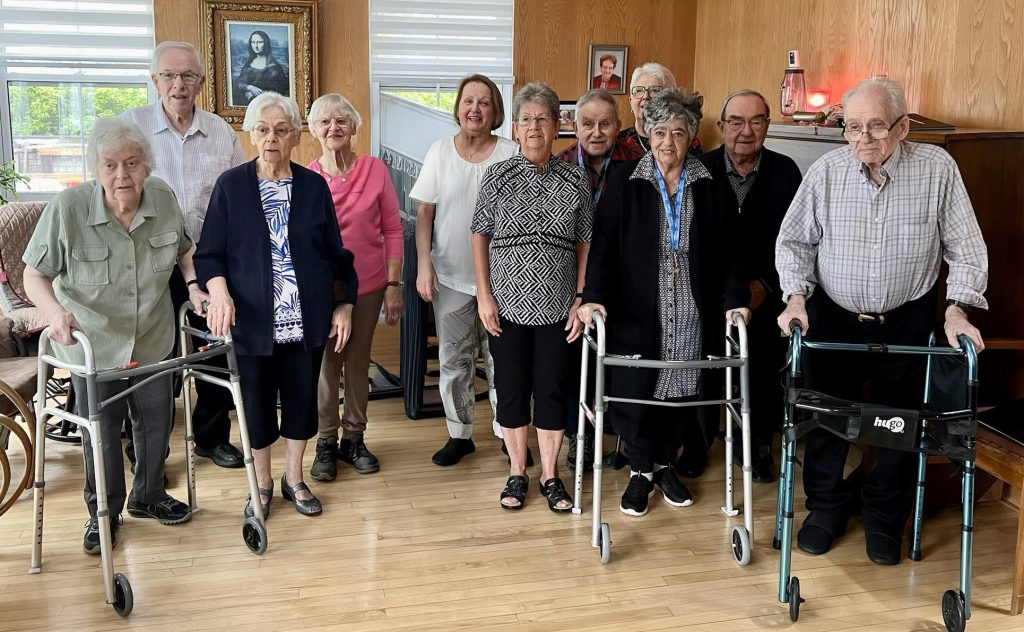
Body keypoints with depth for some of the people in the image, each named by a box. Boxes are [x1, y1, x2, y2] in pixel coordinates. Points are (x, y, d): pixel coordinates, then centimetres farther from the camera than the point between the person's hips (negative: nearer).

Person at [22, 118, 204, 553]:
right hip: (92, 344, -3)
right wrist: (55, 312, -33)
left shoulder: (163, 198, -12)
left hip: (153, 341, 3)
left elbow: (183, 248, 9)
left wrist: (195, 284, -8)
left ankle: (147, 496, 44)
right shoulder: (68, 207, -23)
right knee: (101, 435, 12)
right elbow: (35, 276, -14)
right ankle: (103, 513, 36)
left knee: (156, 423, 18)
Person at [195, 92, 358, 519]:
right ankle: (262, 485, 28)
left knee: (302, 399, 11)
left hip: (306, 320, 2)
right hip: (252, 321, -1)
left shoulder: (314, 186, 3)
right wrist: (219, 291, -20)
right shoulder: (231, 185, -2)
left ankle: (294, 479, 30)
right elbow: (209, 253, -2)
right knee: (257, 404, 9)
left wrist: (344, 304, 2)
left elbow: (335, 254, 7)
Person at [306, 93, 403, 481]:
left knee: (358, 362, 12)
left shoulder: (375, 171, -4)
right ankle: (326, 442, 22)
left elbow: (392, 230, -1)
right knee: (325, 365, 6)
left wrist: (393, 284, -4)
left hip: (368, 286, 1)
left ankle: (354, 438, 27)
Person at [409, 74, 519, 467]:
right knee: (453, 360, 10)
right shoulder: (440, 152, 1)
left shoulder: (511, 154, -4)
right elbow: (425, 213, 3)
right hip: (450, 276, 2)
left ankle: (507, 432, 22)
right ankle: (459, 435, 24)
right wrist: (424, 264, -6)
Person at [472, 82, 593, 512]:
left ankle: (550, 475, 22)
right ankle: (517, 473, 23)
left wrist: (581, 299, -1)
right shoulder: (498, 176, -1)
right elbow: (480, 235, 1)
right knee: (511, 387, 8)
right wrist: (484, 295, -5)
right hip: (508, 303, 0)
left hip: (557, 305, 0)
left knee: (553, 387, 6)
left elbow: (585, 243, 4)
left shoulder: (575, 180, 1)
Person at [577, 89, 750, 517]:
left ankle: (665, 464, 31)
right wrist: (595, 296, -14)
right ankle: (641, 471, 24)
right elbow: (603, 245, -2)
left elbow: (729, 250, 5)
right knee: (633, 393, 2)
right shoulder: (625, 182, 2)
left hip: (694, 317, 1)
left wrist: (735, 299, -7)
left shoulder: (710, 186, 6)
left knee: (683, 392, 8)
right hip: (637, 313, -1)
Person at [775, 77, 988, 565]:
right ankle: (827, 507, 31)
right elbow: (793, 241, 0)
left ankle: (885, 518, 30)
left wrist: (957, 309, -15)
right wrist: (796, 298, -13)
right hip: (833, 318, 1)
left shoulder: (936, 168, -10)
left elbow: (965, 248, -5)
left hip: (907, 323, 0)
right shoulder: (826, 171, -7)